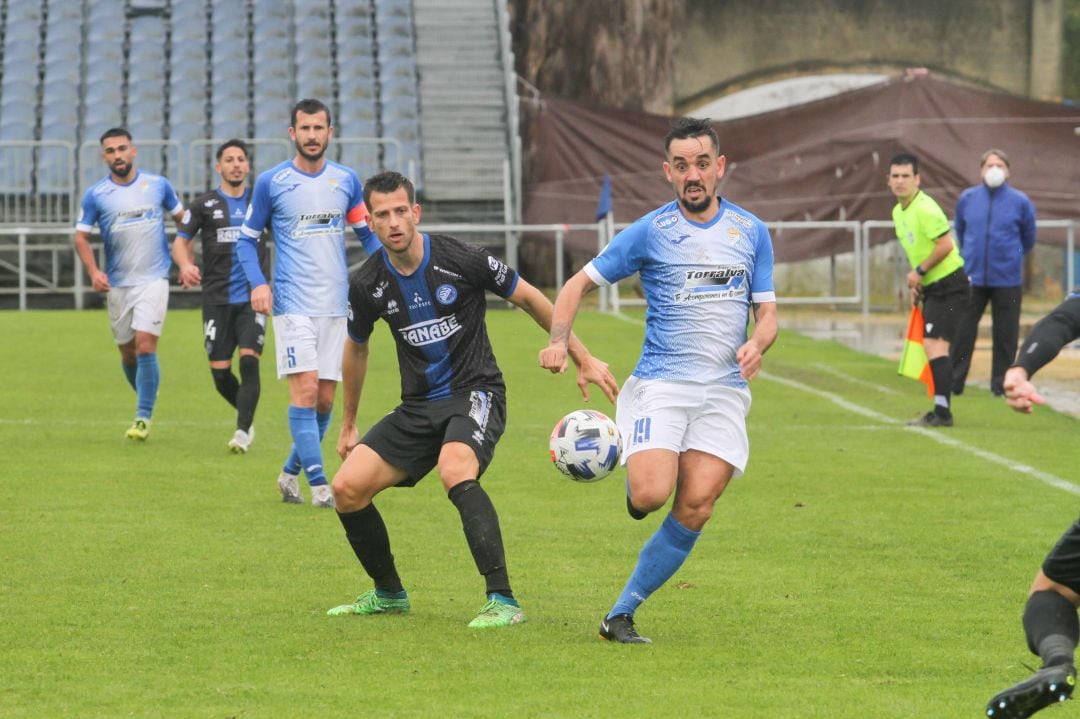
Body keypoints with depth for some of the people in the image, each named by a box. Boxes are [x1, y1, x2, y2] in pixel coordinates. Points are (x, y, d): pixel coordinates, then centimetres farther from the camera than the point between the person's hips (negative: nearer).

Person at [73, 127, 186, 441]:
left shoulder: (158, 186, 1)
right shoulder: (95, 195, -1)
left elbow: (182, 219, 14)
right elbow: (81, 236, 2)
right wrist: (93, 271, -14)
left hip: (153, 279, -2)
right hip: (117, 283, 2)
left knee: (145, 346, -15)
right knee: (127, 352, 8)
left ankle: (143, 417, -11)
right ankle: (147, 400, 33)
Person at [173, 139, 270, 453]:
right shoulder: (204, 204, 5)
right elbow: (181, 241, 4)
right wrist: (185, 264, -17)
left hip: (253, 297, 0)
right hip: (217, 297, 1)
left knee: (249, 361, -16)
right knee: (220, 371, 0)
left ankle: (243, 431, -12)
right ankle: (246, 417, 26)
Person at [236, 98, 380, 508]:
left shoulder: (346, 181, 7)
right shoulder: (271, 182, -2)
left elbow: (367, 233, 16)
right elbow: (247, 238, 5)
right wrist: (257, 283, -10)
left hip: (336, 304, 4)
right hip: (294, 303, -4)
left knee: (325, 399, 5)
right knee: (305, 389, -15)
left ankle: (292, 471, 23)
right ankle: (318, 485, -14)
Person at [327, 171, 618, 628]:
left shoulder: (460, 260, -14)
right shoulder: (368, 285, -2)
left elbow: (530, 299, 0)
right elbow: (356, 348, 18)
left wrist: (582, 359, 3)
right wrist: (348, 423, 25)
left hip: (475, 392, -5)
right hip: (418, 406, 5)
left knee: (455, 471, -35)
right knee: (347, 488, -7)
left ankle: (503, 601, -35)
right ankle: (388, 594, 17)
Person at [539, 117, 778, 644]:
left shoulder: (751, 232, 9)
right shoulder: (650, 232, 1)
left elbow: (767, 312, 13)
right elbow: (580, 284, 6)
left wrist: (756, 344, -10)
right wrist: (559, 340, -12)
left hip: (725, 390, 2)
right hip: (660, 385, -2)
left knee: (695, 509, -11)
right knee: (651, 494, -24)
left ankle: (621, 614, -2)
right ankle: (633, 486, 14)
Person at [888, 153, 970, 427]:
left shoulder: (925, 209, -18)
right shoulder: (898, 212, 12)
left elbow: (945, 245, -25)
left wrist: (919, 271, -16)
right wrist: (915, 282, 13)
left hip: (949, 285, -10)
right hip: (932, 288, 10)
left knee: (935, 345, -16)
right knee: (933, 347, 11)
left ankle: (942, 412, -18)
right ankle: (940, 411, 16)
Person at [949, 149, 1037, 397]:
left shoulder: (1020, 202, -2)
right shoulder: (967, 199, 3)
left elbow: (1028, 239, 12)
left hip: (1007, 280, -1)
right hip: (972, 278, 1)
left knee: (1005, 334, 3)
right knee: (962, 331, 0)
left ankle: (1001, 383, 13)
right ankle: (953, 382, 5)